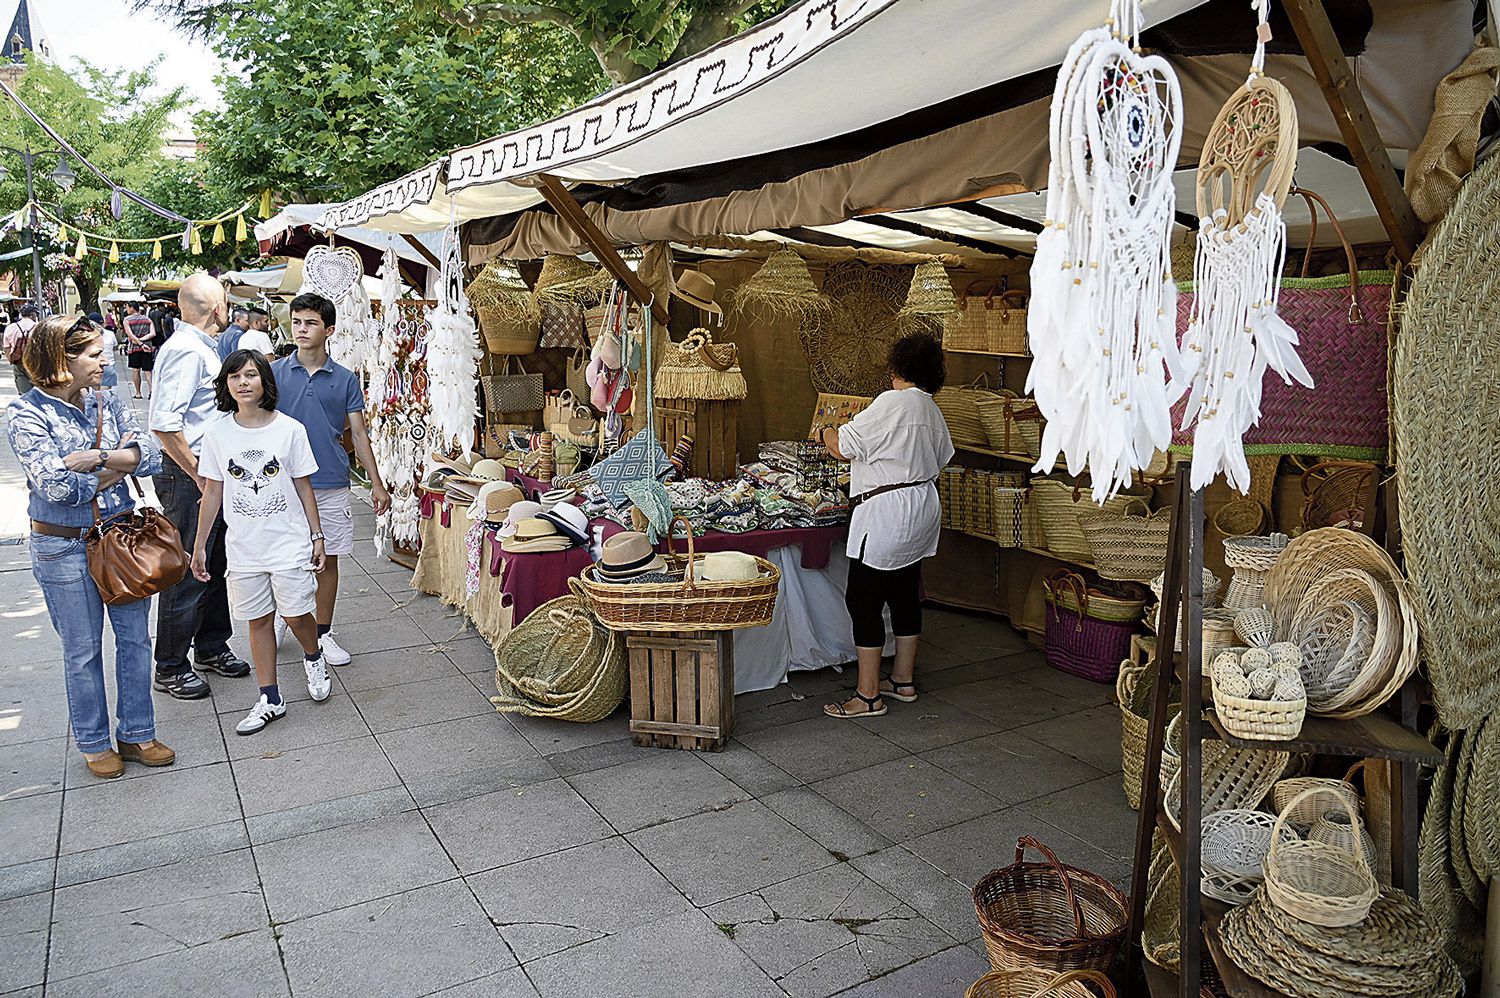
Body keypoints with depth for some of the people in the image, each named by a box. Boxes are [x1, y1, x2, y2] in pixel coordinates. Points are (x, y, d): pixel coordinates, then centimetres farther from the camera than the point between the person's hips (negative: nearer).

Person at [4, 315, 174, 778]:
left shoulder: (108, 402, 3)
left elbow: (151, 454, -8)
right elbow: (55, 485, -21)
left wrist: (95, 457, -21)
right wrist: (117, 466, -13)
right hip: (64, 548, -4)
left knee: (135, 639, 11)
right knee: (83, 652, 9)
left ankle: (136, 734, 26)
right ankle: (94, 743, 26)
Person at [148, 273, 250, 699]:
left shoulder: (204, 348, 13)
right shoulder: (185, 349, -18)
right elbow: (164, 424, -25)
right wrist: (199, 476, -18)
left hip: (210, 475, 10)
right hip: (187, 477, -10)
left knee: (214, 566, 19)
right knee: (187, 574, 0)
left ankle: (211, 647, 33)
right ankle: (170, 668, 12)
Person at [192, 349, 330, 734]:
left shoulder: (290, 429, -6)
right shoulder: (217, 434, -1)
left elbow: (304, 487, 1)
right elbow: (212, 493, 6)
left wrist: (317, 536, 1)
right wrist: (199, 545, 7)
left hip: (289, 543, -2)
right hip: (244, 547, 2)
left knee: (295, 614, 1)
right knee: (259, 620, 9)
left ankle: (313, 658, 34)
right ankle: (270, 699, 20)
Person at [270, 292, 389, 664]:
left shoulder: (345, 379, 3)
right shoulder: (275, 373, 1)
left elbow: (359, 434, 5)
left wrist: (376, 483, 2)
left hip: (331, 485, 1)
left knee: (328, 559, 7)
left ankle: (323, 633, 21)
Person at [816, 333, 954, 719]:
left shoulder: (893, 402, -14)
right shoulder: (932, 410, 13)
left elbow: (843, 448, -15)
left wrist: (825, 433, 7)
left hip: (887, 513, -10)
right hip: (924, 505, 10)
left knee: (863, 600, -3)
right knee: (905, 595, 17)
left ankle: (868, 696, 1)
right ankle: (903, 680, 27)